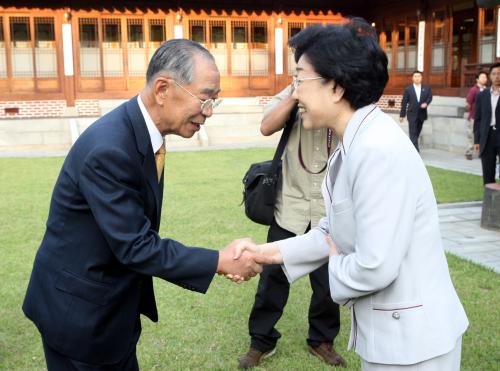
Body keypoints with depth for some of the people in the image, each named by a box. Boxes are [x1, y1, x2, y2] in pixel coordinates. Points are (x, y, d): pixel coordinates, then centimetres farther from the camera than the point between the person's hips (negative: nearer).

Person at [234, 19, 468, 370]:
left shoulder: (379, 149, -26)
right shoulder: (354, 144, 5)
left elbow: (376, 267, -28)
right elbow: (335, 232, 10)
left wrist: (336, 266, -8)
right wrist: (266, 252, 5)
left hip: (411, 338, -9)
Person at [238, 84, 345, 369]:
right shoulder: (291, 94, 0)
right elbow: (267, 127, -17)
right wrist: (296, 93, -22)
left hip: (330, 209, 0)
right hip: (290, 206, 0)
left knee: (328, 279, 11)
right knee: (273, 274, 6)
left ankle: (322, 340, 32)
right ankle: (262, 341, 24)